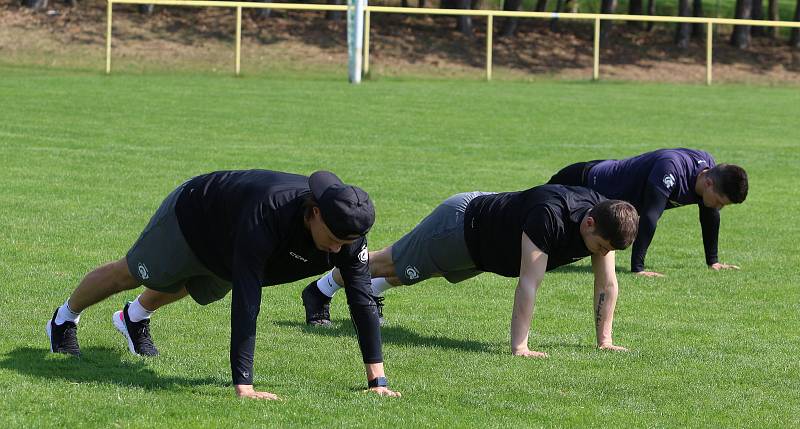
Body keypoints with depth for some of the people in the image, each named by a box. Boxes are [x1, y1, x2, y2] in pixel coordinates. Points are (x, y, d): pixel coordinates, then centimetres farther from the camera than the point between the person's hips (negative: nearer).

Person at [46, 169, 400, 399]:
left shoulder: (347, 228, -33)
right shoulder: (267, 216, -51)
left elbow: (363, 302, -29)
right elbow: (246, 301, -53)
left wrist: (377, 380, -34)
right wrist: (243, 386, -57)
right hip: (192, 216, -6)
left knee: (200, 289, 34)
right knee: (130, 274, 20)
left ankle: (135, 318, 66)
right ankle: (64, 320, 49)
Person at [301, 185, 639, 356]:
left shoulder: (606, 219, -22)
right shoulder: (550, 217, -45)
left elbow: (607, 284, -15)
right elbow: (529, 282, -47)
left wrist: (604, 341, -18)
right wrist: (519, 346, -47)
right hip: (461, 224, -7)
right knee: (392, 264, 15)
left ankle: (369, 292, 57)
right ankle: (320, 291, 37)